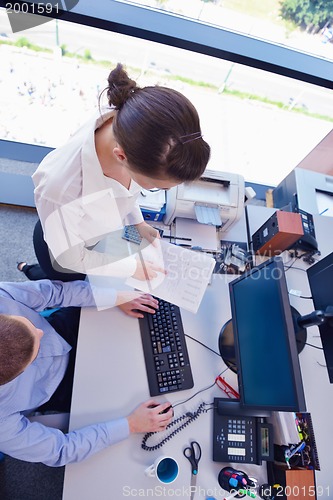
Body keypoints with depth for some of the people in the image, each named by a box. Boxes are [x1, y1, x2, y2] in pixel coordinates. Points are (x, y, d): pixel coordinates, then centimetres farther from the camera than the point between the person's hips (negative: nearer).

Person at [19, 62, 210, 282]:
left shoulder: (130, 127, -30)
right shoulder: (62, 190, -48)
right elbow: (71, 259, -26)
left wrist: (138, 222, -1)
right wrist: (132, 267, -18)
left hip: (94, 235, 5)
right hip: (65, 247, -4)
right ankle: (31, 272, 54)